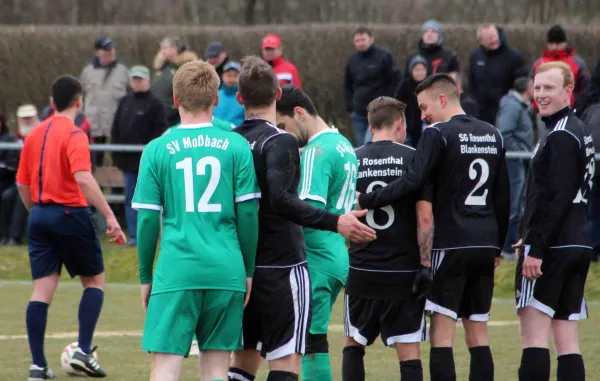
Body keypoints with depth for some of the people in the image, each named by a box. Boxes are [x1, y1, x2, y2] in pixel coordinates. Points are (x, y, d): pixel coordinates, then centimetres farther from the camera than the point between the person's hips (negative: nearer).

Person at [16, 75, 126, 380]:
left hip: (40, 217, 6)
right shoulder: (74, 135, -11)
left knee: (42, 289, 4)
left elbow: (22, 184, 14)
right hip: (70, 214, -6)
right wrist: (110, 217, -24)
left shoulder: (34, 135, 10)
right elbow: (83, 178, -23)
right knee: (94, 280, 11)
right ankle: (83, 351, 0)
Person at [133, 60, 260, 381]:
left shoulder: (157, 150, 0)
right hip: (227, 271, 2)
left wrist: (145, 277, 11)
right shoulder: (236, 146, 2)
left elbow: (147, 220, 1)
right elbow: (248, 214, 2)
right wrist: (248, 270, 12)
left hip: (176, 271, -2)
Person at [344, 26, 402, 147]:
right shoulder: (352, 60, 10)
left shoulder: (384, 57, -6)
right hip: (358, 114, 6)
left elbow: (396, 80, -5)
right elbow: (347, 85, 22)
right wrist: (350, 105, 10)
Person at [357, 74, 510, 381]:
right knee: (478, 336, 9)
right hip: (485, 245, 6)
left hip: (451, 243, -6)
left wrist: (365, 201, -17)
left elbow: (411, 182, -20)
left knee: (442, 334, -5)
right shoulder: (492, 135, 13)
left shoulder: (438, 134, -8)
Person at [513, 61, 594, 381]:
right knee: (567, 341, 8)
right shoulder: (580, 132, 17)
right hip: (578, 244, 9)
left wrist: (535, 248, -21)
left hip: (553, 247, -9)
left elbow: (556, 199, -20)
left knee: (534, 332, -9)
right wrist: (533, 238, 22)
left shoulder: (561, 137, -13)